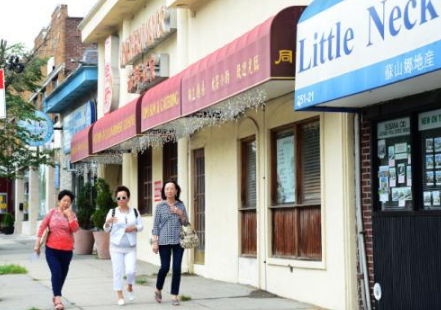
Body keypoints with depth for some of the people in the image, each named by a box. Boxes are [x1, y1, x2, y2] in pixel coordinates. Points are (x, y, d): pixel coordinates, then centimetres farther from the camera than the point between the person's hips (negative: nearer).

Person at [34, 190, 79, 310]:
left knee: (63, 274, 11)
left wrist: (69, 215, -15)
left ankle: (55, 296, 31)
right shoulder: (52, 212, -1)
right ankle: (58, 300, -11)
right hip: (52, 249, -2)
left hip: (66, 250, 3)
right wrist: (38, 243, -3)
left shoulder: (72, 215, 3)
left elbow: (75, 229, -10)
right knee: (56, 273, -12)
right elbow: (42, 227, 0)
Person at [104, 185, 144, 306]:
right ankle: (120, 296, 8)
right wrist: (107, 222, -24)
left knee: (131, 271, -11)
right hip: (116, 247, -1)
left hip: (130, 247, 1)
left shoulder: (134, 212, 5)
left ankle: (130, 287, 20)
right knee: (118, 272, -1)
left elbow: (141, 226, 4)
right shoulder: (112, 212, -1)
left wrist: (134, 228, -16)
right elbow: (106, 229, -3)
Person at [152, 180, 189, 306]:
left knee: (177, 268, -2)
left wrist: (180, 214, -11)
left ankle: (174, 296, 6)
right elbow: (156, 225, 2)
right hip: (164, 241, -2)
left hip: (178, 241, 2)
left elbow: (186, 223, 8)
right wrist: (155, 242, -5)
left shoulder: (181, 205, 7)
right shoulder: (160, 206, 3)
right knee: (165, 267, -3)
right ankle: (158, 290, 23)